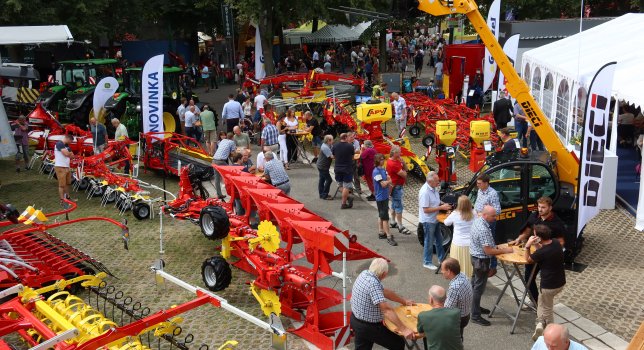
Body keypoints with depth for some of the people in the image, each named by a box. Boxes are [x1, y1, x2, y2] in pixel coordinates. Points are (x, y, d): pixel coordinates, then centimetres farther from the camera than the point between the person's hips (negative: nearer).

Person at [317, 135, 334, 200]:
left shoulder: (326, 146, 7)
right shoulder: (325, 147, -24)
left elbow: (331, 155, 6)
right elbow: (332, 156, -27)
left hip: (321, 165, 11)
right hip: (323, 166, -11)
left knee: (322, 179, 16)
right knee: (329, 180, -6)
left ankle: (321, 194, 25)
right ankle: (324, 195, 0)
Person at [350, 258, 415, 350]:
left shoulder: (365, 274, -3)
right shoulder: (373, 284, -30)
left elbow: (384, 291, 10)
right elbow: (387, 310, -35)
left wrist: (404, 301, 19)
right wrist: (404, 329, -36)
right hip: (369, 326, -8)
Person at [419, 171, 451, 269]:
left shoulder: (434, 188, -1)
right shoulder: (425, 192, -28)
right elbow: (426, 209, -28)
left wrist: (443, 204, -4)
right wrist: (441, 207, -26)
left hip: (435, 219, 9)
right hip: (428, 221, -9)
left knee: (439, 240, 21)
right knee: (429, 242, 6)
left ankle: (442, 259, 37)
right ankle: (427, 262, 23)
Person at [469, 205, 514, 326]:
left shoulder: (477, 221, 0)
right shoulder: (483, 229, -30)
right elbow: (488, 250, -27)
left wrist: (496, 247, 10)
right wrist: (504, 250, -17)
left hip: (475, 256, 10)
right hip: (481, 260, -10)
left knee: (475, 283, 22)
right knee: (479, 287, 0)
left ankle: (475, 307, 39)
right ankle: (475, 315, 8)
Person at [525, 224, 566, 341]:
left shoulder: (541, 252, -26)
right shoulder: (556, 243, -5)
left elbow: (528, 259, -6)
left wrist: (528, 245, -11)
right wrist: (536, 245, 0)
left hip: (549, 285, -7)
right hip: (561, 283, 7)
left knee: (547, 309, 15)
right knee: (542, 301, 27)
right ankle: (541, 322, 22)